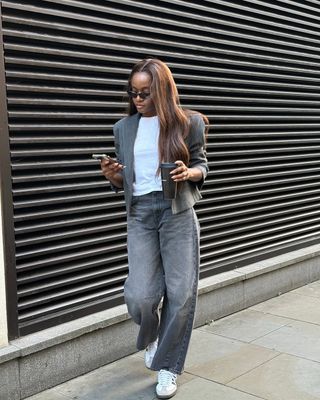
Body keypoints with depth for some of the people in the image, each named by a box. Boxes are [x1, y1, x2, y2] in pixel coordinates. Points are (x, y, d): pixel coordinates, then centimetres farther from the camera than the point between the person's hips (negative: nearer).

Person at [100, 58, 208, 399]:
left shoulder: (188, 123, 0)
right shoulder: (124, 127, 8)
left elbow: (201, 166, 8)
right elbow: (123, 182, 13)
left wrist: (188, 173, -14)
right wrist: (113, 176, -10)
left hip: (178, 213, -1)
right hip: (140, 214, 2)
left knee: (181, 293, 0)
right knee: (140, 295, -6)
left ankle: (168, 365, 18)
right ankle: (150, 337, 30)